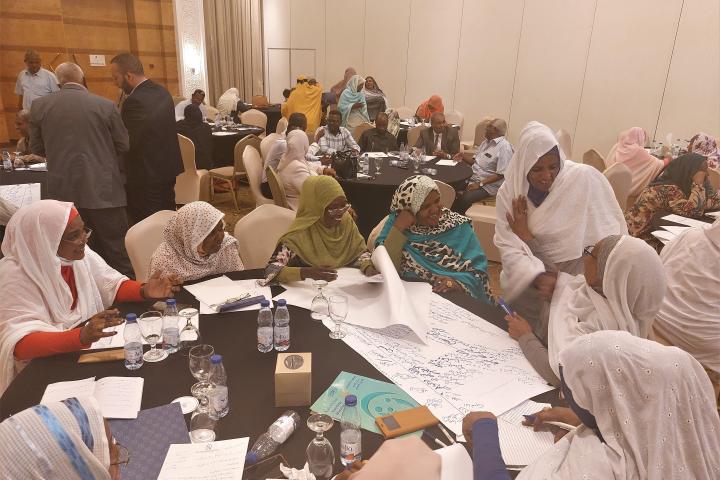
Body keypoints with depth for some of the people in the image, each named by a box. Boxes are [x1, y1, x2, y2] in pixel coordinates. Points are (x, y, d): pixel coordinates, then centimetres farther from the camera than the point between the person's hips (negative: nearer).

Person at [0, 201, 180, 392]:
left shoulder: (80, 254, -3)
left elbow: (113, 285, 4)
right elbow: (20, 343, -30)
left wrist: (145, 291, -18)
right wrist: (82, 336, -47)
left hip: (92, 348, 6)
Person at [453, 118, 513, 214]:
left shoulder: (504, 147, -14)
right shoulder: (486, 141, 13)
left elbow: (501, 174, -19)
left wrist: (480, 184, -22)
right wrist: (463, 158, 0)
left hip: (488, 185, -8)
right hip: (472, 178, 9)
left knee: (464, 199, -31)